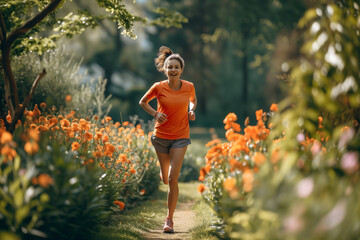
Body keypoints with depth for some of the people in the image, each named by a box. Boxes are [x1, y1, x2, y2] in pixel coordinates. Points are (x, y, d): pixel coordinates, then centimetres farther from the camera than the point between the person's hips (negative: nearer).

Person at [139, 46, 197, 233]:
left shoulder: (189, 87, -5)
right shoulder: (159, 87, -10)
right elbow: (142, 102, 6)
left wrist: (191, 110, -4)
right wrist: (155, 113, -11)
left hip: (180, 137, -1)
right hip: (161, 136, 1)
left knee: (172, 178, -11)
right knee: (165, 179, 12)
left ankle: (169, 219, -1)